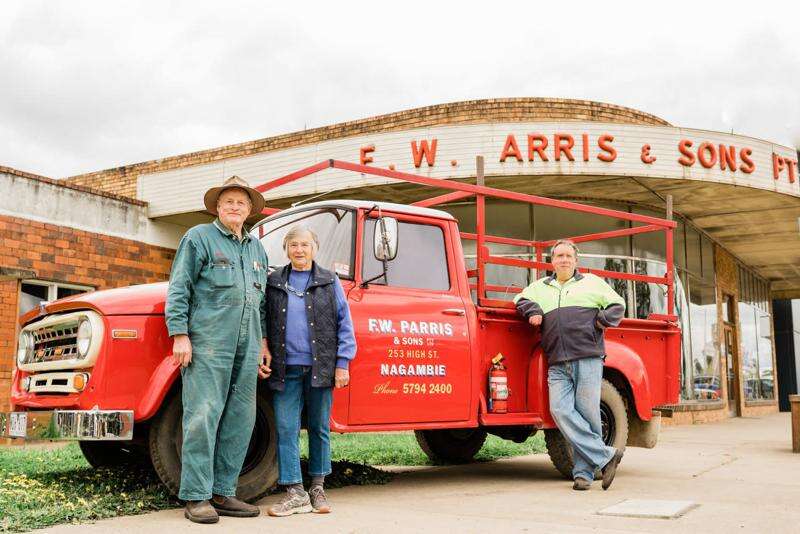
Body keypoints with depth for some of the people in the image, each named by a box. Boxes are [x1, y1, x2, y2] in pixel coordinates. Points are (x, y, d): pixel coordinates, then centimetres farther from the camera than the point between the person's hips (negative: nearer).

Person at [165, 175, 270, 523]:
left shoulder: (257, 249, 21)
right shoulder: (199, 237, 4)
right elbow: (178, 288, -2)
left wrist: (263, 340, 18)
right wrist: (179, 334, -10)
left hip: (246, 347, 6)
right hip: (208, 341, -6)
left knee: (240, 420, 4)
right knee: (203, 416, -8)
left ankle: (222, 493, 12)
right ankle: (196, 498, -2)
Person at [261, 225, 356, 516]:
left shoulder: (329, 282, 8)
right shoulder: (273, 283, 11)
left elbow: (344, 326, 5)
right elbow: (264, 324, 12)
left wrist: (342, 363, -2)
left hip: (320, 368, 0)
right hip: (285, 370, 1)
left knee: (319, 428, 7)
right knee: (286, 429, -3)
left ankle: (317, 488, 19)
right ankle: (295, 492, 3)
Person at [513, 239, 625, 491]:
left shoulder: (592, 282, 17)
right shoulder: (540, 286, 25)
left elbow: (617, 305, 18)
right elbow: (521, 299, 27)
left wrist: (602, 320, 1)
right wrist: (532, 310, 7)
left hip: (588, 359, -2)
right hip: (558, 366, 2)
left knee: (587, 413, -6)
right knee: (560, 411, -15)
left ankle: (583, 472, 3)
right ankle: (605, 456, -11)